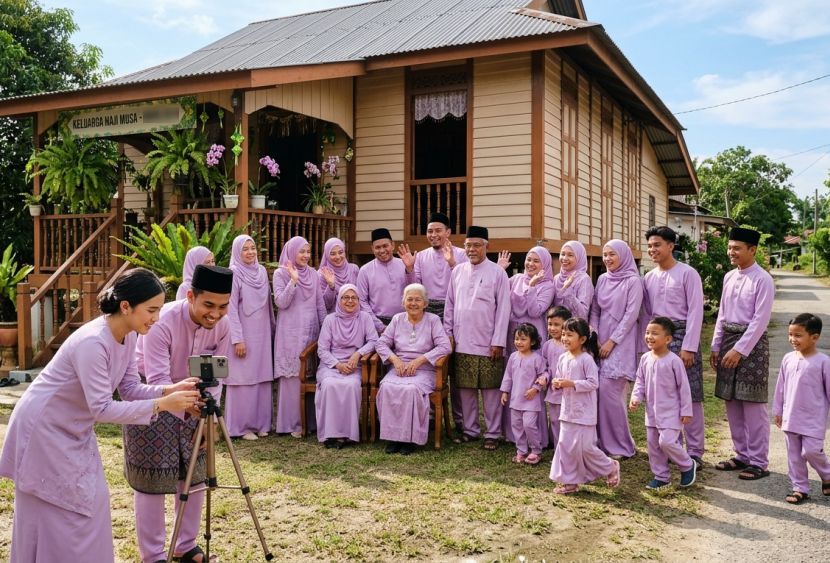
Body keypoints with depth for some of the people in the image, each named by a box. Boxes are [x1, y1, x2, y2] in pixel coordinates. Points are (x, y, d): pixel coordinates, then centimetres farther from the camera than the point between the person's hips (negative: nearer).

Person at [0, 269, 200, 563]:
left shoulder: (128, 336, -6)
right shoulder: (92, 342, -33)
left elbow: (130, 389, -2)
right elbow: (102, 408, -32)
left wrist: (168, 390, -18)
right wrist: (161, 405, -34)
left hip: (74, 428, 9)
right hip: (44, 428, -9)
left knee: (90, 503, 12)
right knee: (55, 516, 1)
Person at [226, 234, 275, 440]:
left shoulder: (262, 271, 9)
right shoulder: (233, 274, -8)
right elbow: (231, 309, -12)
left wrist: (272, 331, 14)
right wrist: (237, 339, -15)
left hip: (262, 334, 6)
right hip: (243, 334, -5)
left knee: (261, 379, 8)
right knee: (243, 380, -1)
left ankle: (260, 423, 17)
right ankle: (241, 426, 7)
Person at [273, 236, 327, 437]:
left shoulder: (314, 274, 10)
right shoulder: (281, 273, -2)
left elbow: (320, 304, 13)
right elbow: (281, 302, -11)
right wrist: (293, 280, -19)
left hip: (311, 330, 4)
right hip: (291, 333, -4)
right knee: (293, 377, -2)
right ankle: (293, 423, 5)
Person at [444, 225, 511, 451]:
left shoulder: (497, 272, -3)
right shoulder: (458, 271, 8)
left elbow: (503, 309, -5)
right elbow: (450, 305, 13)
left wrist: (498, 342, -9)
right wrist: (448, 333, 7)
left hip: (487, 344, -4)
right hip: (461, 342, 4)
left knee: (490, 390, 2)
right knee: (465, 388, 10)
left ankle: (493, 433, 12)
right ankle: (470, 429, 22)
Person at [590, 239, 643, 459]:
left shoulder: (633, 281, -6)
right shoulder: (602, 279, 12)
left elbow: (631, 315, -10)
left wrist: (612, 341, -12)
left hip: (621, 343, -6)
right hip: (601, 342, 6)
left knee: (609, 390, -11)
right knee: (599, 390, 3)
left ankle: (620, 445, 2)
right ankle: (604, 441, 13)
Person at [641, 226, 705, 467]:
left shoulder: (687, 273, -6)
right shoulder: (649, 278, 11)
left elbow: (695, 311, -10)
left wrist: (688, 347, -15)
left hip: (681, 335, -6)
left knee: (689, 396, -2)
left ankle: (694, 451, 5)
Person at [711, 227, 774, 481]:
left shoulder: (762, 279, -11)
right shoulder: (729, 277, 11)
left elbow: (761, 320, -15)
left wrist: (739, 350, -18)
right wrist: (716, 346, 13)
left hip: (752, 342, -7)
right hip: (729, 340, 7)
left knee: (753, 405, -2)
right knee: (732, 403, 11)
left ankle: (758, 462, 7)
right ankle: (742, 455, 23)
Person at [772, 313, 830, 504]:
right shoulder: (788, 359, 2)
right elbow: (781, 387, 10)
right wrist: (777, 411, 14)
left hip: (813, 420, -5)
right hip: (791, 418, 5)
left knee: (811, 451, -5)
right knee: (794, 454, 9)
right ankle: (800, 488, 21)